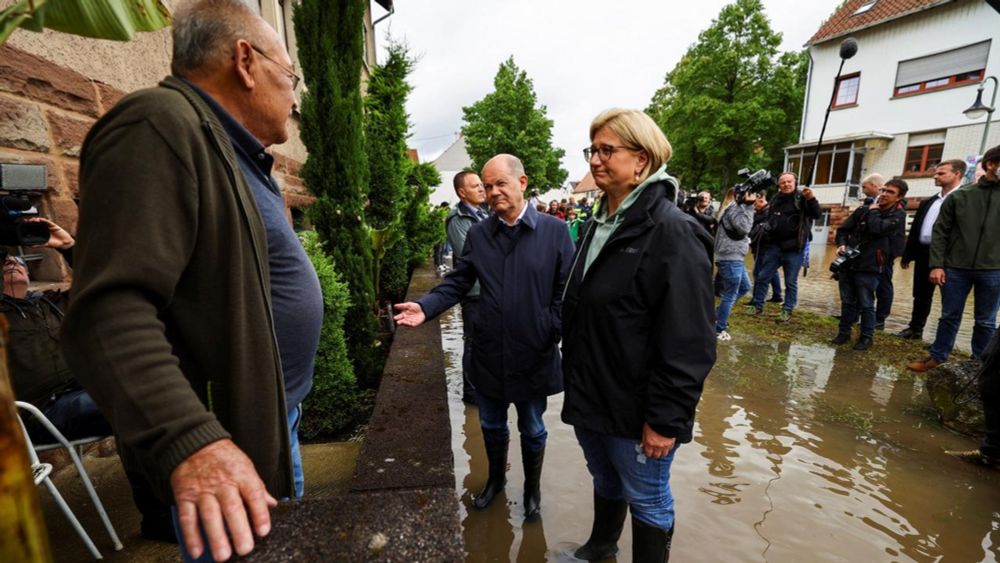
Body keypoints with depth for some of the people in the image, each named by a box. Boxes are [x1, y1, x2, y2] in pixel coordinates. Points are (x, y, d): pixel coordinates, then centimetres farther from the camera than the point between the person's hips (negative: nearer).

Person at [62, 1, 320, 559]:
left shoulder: (236, 156, 13)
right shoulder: (160, 125, -18)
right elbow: (109, 310, -28)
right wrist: (189, 441, -36)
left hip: (272, 421, 9)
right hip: (223, 445, -9)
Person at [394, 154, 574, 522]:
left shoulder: (555, 230, -8)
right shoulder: (478, 234, 2)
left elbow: (566, 291, -8)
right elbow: (457, 283, 0)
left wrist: (553, 332, -17)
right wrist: (426, 307, -15)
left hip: (534, 355, -2)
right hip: (488, 353, 3)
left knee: (532, 429, 18)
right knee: (492, 426, 22)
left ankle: (532, 489, 45)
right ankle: (496, 479, 50)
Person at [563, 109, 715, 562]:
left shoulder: (672, 232, -19)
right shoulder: (600, 224, 7)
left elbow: (688, 343, -21)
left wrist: (666, 418, -18)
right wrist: (575, 381, 16)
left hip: (635, 408, -7)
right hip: (589, 396, 8)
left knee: (646, 501, 16)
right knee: (604, 481, 28)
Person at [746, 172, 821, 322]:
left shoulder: (802, 198, -2)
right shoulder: (775, 200, 10)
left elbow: (816, 215, -15)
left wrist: (811, 199, -28)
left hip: (794, 248, -4)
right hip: (774, 246, 4)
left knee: (791, 282, 4)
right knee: (762, 277, 6)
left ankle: (787, 311, 12)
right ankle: (757, 305, 17)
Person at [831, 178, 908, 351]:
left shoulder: (898, 215, -2)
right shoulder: (863, 210, 9)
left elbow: (877, 229, -20)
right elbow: (844, 229, 12)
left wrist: (873, 211, -4)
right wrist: (841, 244, -7)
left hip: (869, 267, -4)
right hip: (848, 263, 4)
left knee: (866, 304, 3)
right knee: (847, 301, 12)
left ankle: (866, 336, 17)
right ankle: (844, 331, 24)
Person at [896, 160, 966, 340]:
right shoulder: (927, 202, 15)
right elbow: (915, 229, 16)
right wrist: (907, 255, 13)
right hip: (923, 253, 6)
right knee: (921, 295, 14)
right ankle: (916, 329, 23)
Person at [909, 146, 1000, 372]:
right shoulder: (959, 196, 1)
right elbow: (940, 232, 0)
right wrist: (936, 265, -7)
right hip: (956, 268, -1)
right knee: (950, 317, 8)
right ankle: (937, 357, 20)